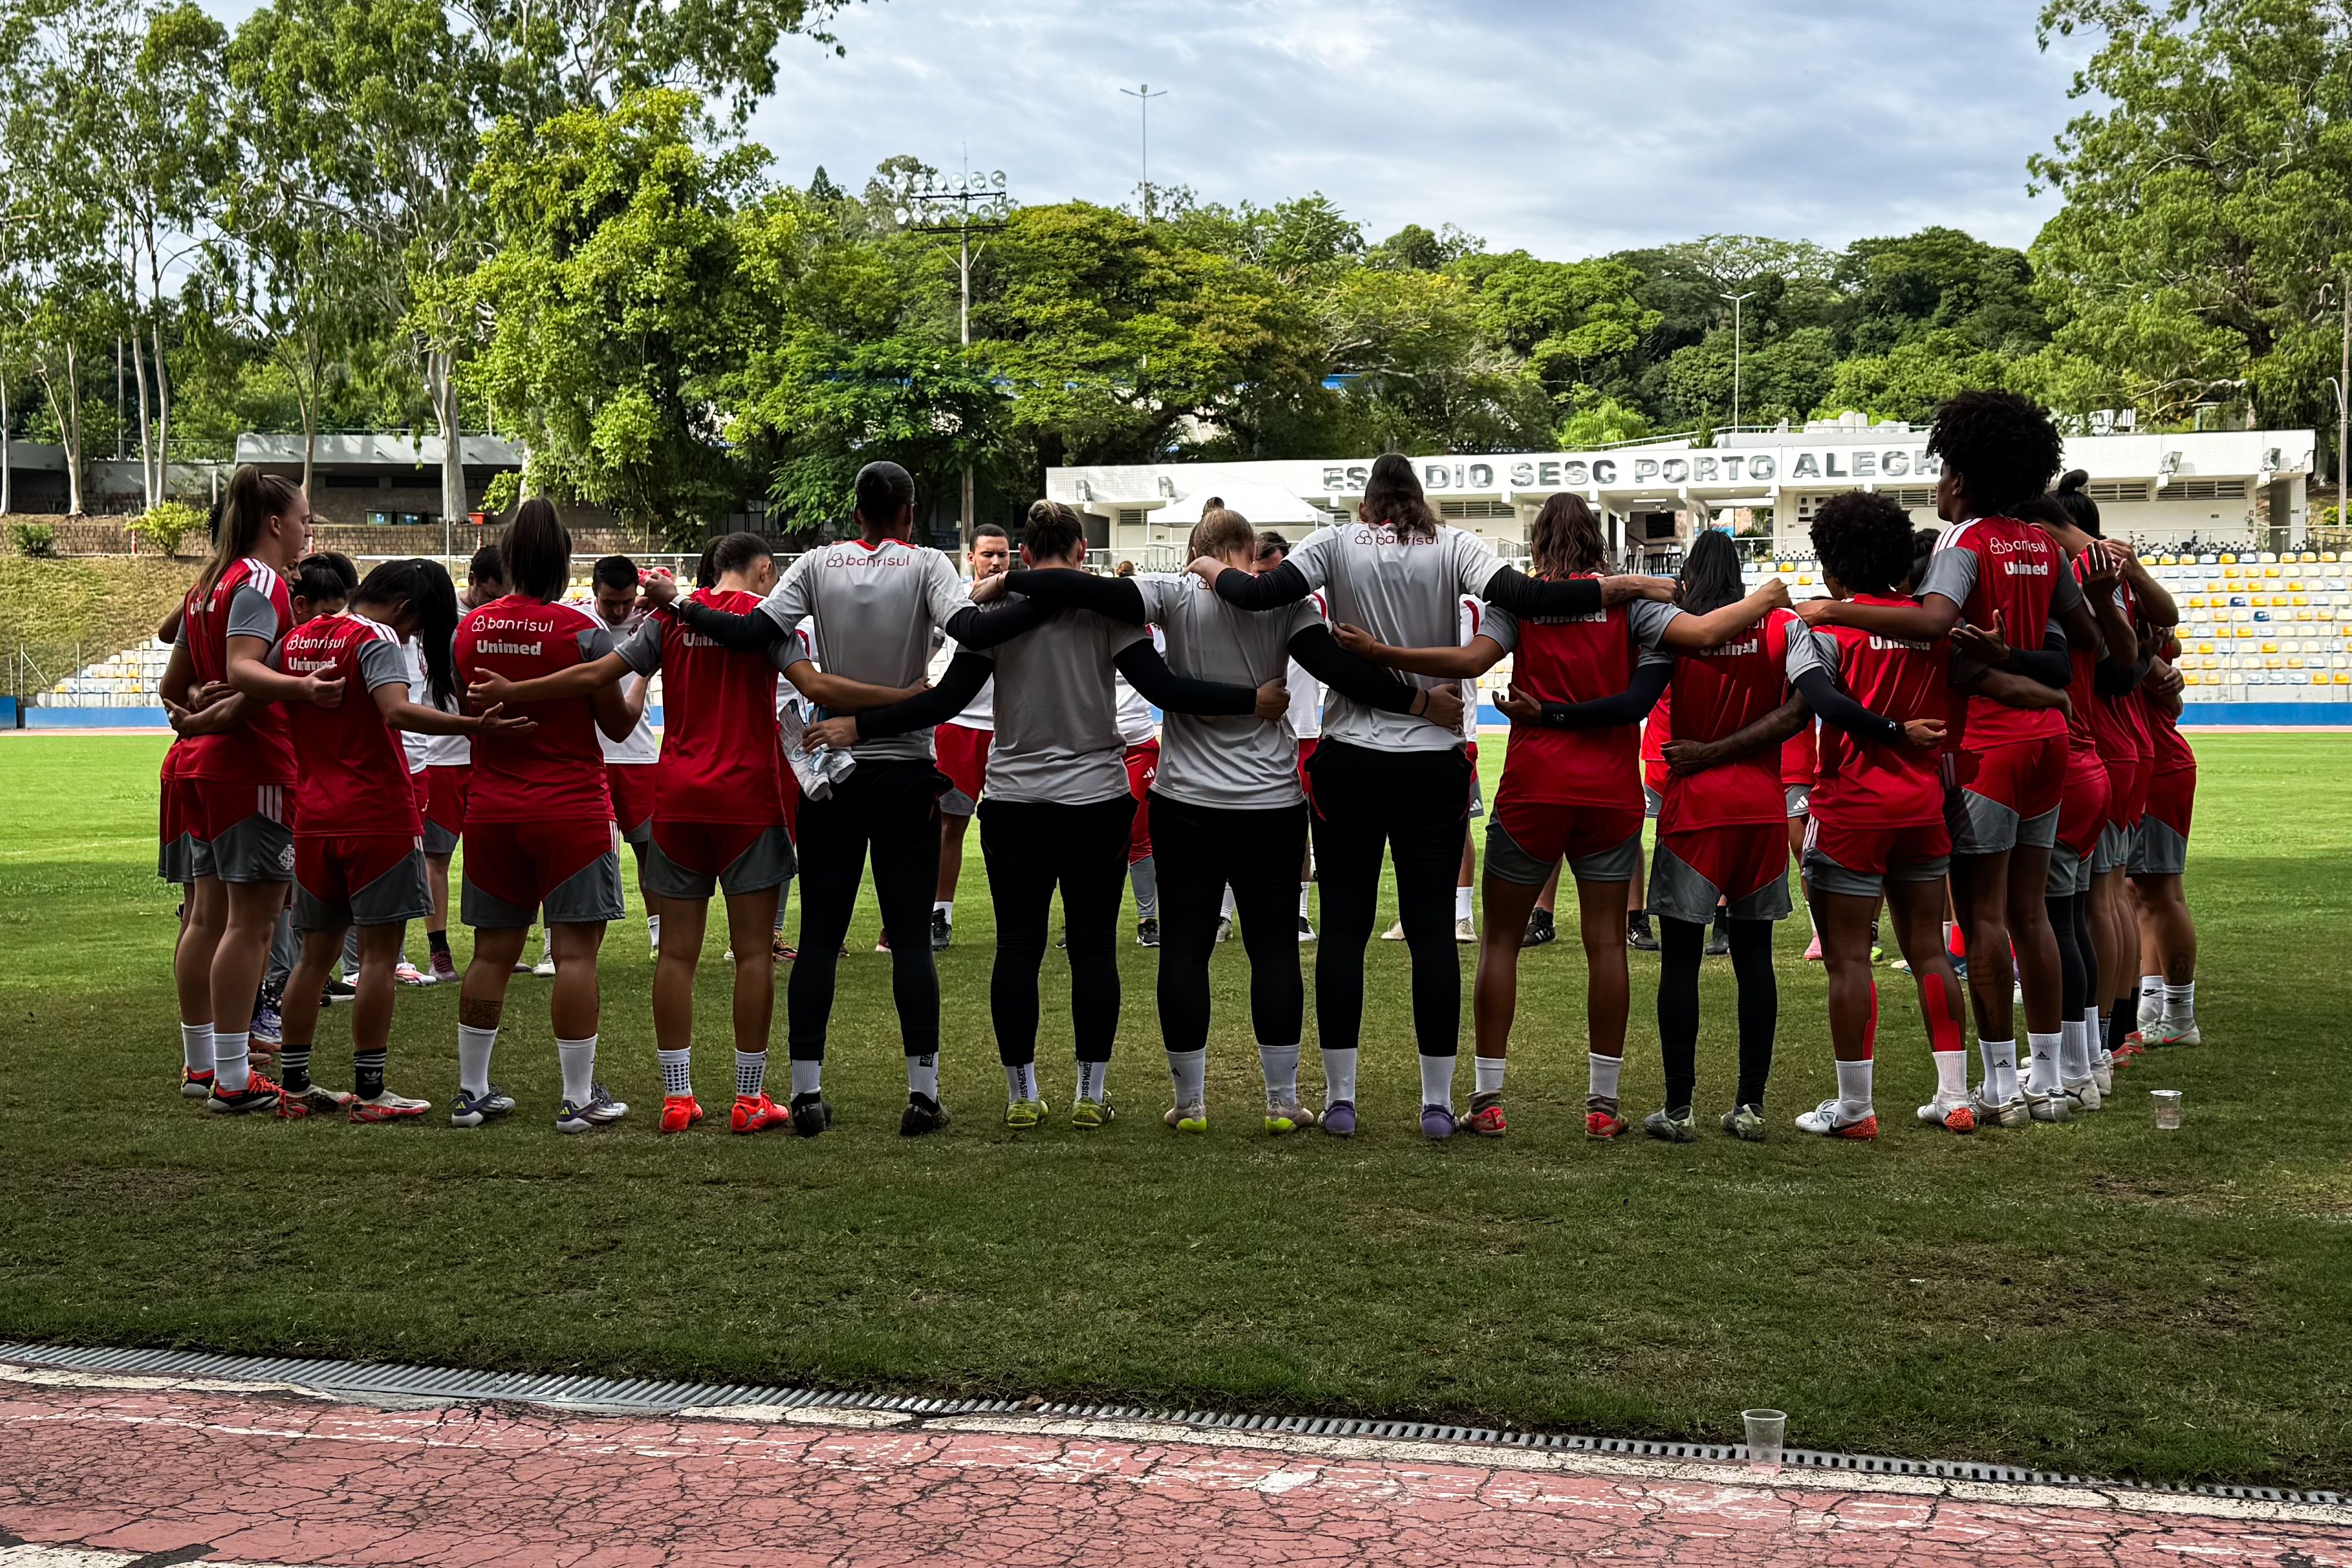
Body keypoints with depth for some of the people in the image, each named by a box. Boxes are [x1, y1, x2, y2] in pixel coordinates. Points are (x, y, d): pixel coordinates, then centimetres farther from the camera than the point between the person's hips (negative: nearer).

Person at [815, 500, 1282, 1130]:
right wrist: (1254, 700, -8)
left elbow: (946, 699, -5)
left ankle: (1021, 1095, 9)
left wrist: (859, 727, 2)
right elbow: (1162, 688, -12)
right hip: (1095, 800, -1)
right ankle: (1091, 1095, 7)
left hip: (1013, 803, 1)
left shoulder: (995, 611, 0)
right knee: (1093, 945, 5)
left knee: (1017, 947, 6)